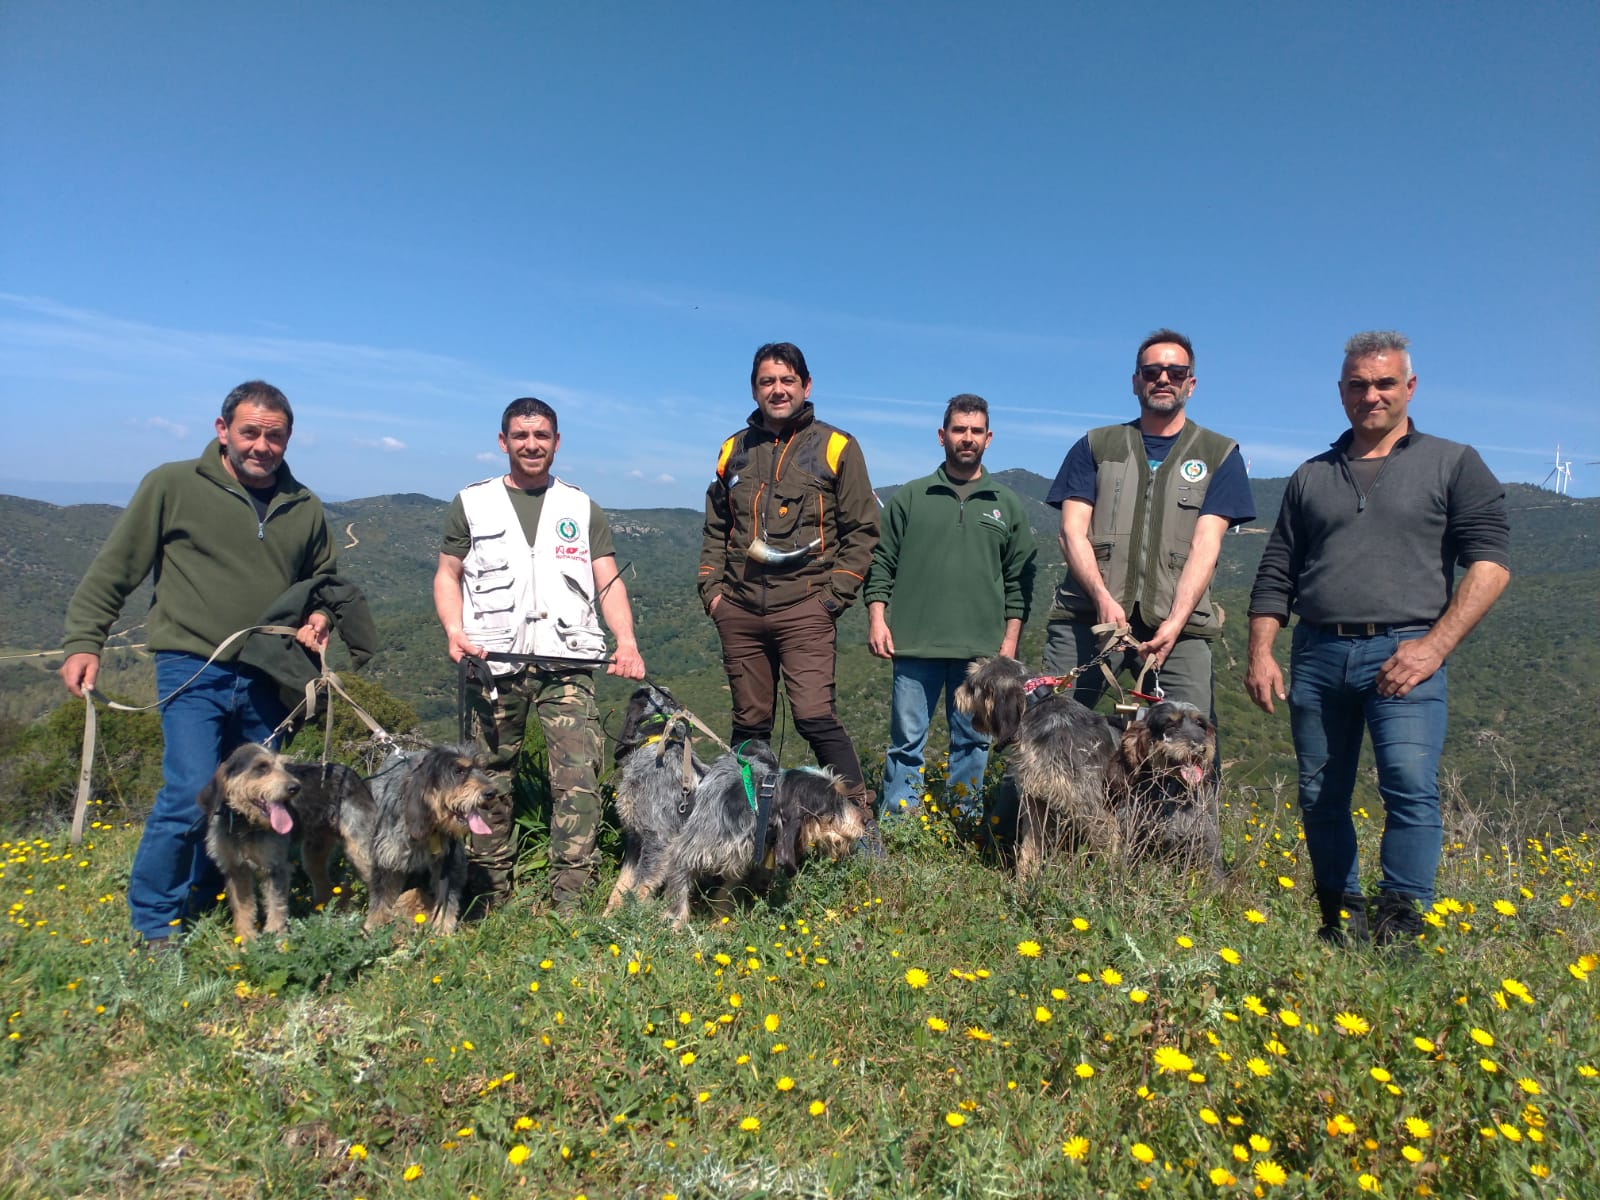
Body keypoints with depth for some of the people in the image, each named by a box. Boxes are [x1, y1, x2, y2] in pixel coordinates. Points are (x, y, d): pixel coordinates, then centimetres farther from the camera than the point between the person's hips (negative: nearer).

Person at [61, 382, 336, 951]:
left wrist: (319, 616, 3)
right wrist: (83, 641, -6)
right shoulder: (173, 486, -2)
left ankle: (200, 904, 31)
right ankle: (154, 923, 9)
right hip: (194, 671, -4)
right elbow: (112, 570, 1)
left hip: (265, 680, 5)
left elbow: (323, 580, 23)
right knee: (191, 795, -13)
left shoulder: (304, 507, 9)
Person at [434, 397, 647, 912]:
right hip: (493, 662, 0)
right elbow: (447, 575, 14)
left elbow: (609, 582, 10)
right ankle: (489, 899, 18)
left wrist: (626, 640, -6)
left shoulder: (582, 508, 16)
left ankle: (572, 903, -6)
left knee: (579, 778, -11)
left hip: (567, 662, 0)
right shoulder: (472, 503, 14)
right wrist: (455, 630, -5)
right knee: (489, 781, 4)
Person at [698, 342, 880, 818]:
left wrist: (834, 594, -6)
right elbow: (715, 529, 21)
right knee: (750, 723, 9)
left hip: (804, 609, -4)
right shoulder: (734, 450, 15)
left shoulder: (836, 447, 4)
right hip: (739, 611, 4)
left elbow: (862, 529, 2)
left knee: (814, 716, -13)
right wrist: (711, 587, 9)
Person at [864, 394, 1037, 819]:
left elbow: (1019, 579, 12)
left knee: (973, 739, 7)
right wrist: (877, 617, -2)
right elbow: (882, 562, 8)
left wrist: (1011, 638, 5)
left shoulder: (1007, 505, 12)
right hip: (915, 643, -1)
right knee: (907, 738, 2)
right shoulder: (910, 497, 8)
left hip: (982, 647, 1)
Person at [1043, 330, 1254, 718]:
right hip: (1089, 616, 1)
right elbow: (1072, 532, 5)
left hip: (1177, 625, 0)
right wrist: (1103, 598, -13)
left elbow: (1205, 546, 2)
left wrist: (1175, 622, -13)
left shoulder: (1219, 455, 14)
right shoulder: (1095, 446, 16)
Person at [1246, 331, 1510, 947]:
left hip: (1405, 652, -3)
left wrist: (1434, 646, -11)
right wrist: (1261, 652, 3)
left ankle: (1400, 929, -8)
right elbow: (1276, 574, 15)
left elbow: (1490, 563, -1)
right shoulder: (1312, 477, 18)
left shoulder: (1454, 464, 9)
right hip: (1317, 654, 3)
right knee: (1320, 798, 6)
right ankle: (1340, 924, 21)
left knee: (1411, 786, -18)